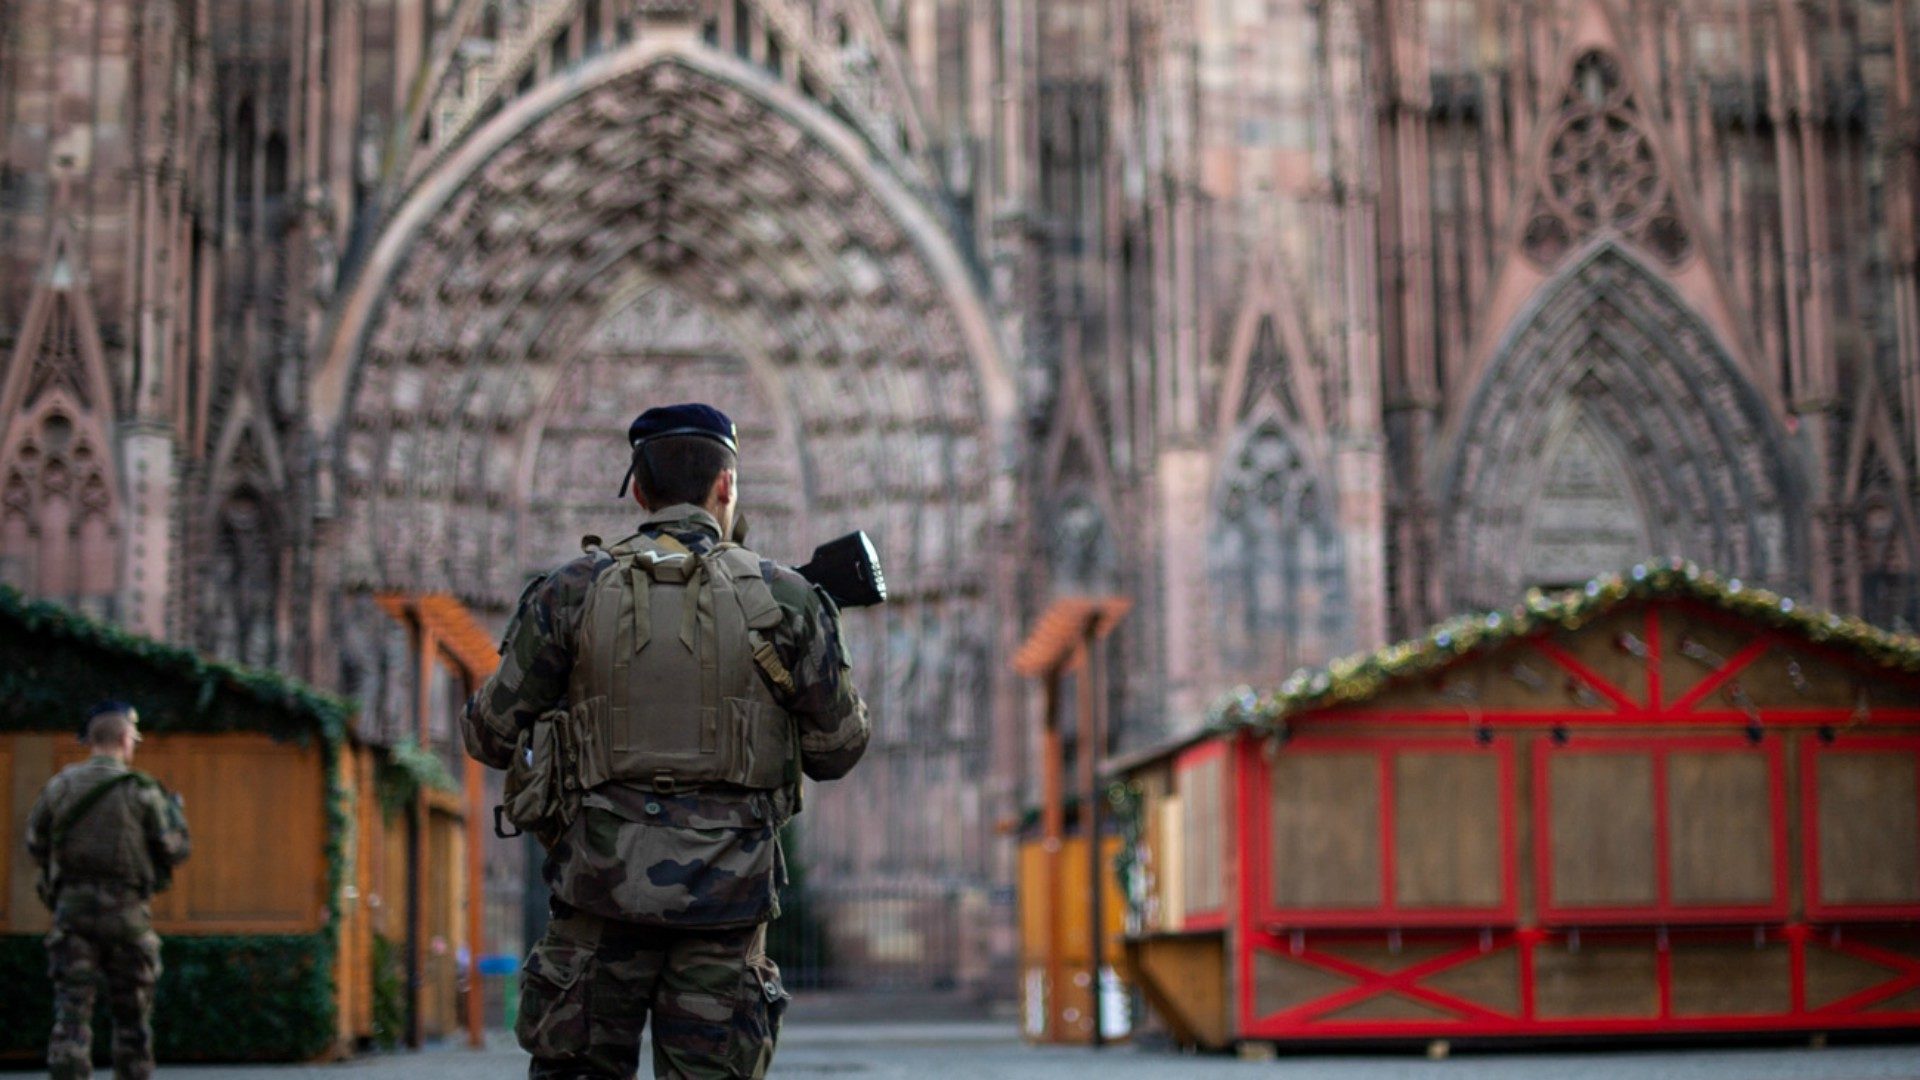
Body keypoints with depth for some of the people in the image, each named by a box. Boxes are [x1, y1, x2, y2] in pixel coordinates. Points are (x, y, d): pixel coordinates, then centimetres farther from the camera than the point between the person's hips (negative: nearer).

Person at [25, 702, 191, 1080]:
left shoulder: (61, 785, 4)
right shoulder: (142, 791, -5)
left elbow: (35, 844, 9)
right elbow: (174, 850, -2)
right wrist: (174, 814, 17)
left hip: (72, 907, 2)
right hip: (125, 909, -2)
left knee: (72, 1008, -1)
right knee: (132, 1012, 11)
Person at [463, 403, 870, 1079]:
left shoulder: (573, 592, 1)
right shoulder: (782, 598, 1)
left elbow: (491, 735, 5)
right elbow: (837, 749, 9)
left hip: (605, 889, 0)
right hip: (726, 897, 0)